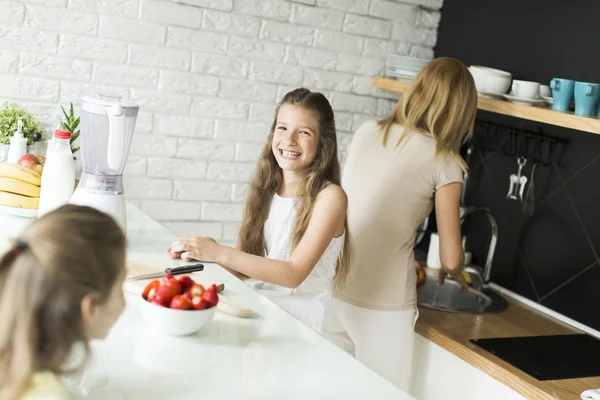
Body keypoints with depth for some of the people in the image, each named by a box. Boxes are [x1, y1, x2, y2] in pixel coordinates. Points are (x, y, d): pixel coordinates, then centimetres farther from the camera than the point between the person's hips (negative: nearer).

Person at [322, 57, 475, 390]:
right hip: (382, 304, -5)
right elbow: (450, 259, -4)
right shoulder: (444, 162, -8)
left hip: (334, 287, 5)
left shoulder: (367, 132, 5)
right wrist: (457, 276, 19)